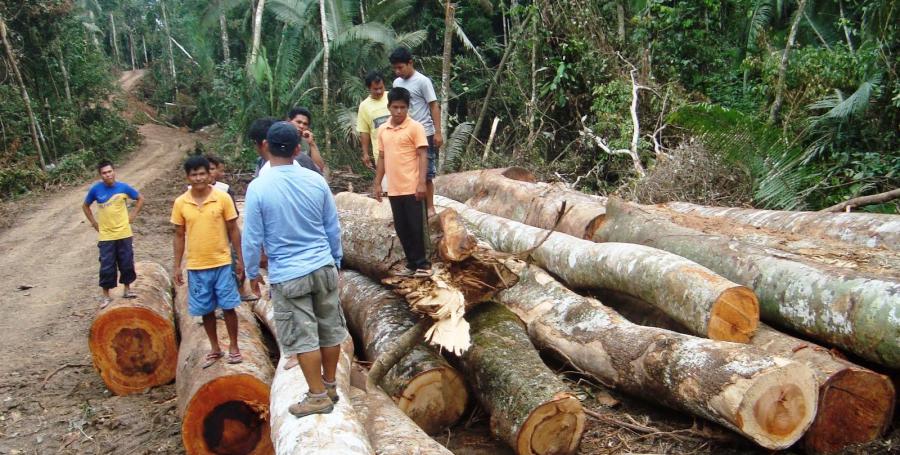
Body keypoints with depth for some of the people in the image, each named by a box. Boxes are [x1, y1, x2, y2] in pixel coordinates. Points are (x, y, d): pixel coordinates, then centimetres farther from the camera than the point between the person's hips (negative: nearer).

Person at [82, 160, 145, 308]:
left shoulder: (123, 187, -6)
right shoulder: (96, 189, -6)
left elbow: (140, 198, 9)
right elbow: (85, 206, 10)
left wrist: (133, 215, 2)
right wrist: (94, 222, 3)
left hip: (124, 234, 1)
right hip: (106, 236, -1)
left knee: (127, 263, 8)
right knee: (107, 267, 2)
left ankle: (127, 290, 25)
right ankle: (106, 296, 15)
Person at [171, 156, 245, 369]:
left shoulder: (223, 197, -7)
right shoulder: (180, 203, -1)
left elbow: (233, 230, -1)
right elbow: (179, 236, 6)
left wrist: (240, 259, -1)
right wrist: (177, 266, 4)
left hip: (222, 263, -2)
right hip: (196, 267, 2)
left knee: (228, 307, 5)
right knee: (206, 310, 11)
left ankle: (233, 347, 20)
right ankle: (215, 349, 26)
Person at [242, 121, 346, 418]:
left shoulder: (258, 187, -13)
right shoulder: (316, 181, -3)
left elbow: (252, 237, -8)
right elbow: (333, 227, 5)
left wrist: (252, 273, 6)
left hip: (287, 276, -4)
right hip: (324, 268, 4)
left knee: (303, 338, 6)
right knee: (330, 330, 15)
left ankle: (318, 396, 14)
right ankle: (330, 385, 29)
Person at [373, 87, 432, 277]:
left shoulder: (415, 127, -7)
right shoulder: (382, 130, 10)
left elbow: (423, 155, -11)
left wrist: (421, 183, -18)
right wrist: (377, 184, 14)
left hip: (412, 188, -6)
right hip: (394, 189, 6)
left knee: (416, 228, 0)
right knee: (401, 229, 11)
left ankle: (422, 264, 11)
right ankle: (412, 264, 21)